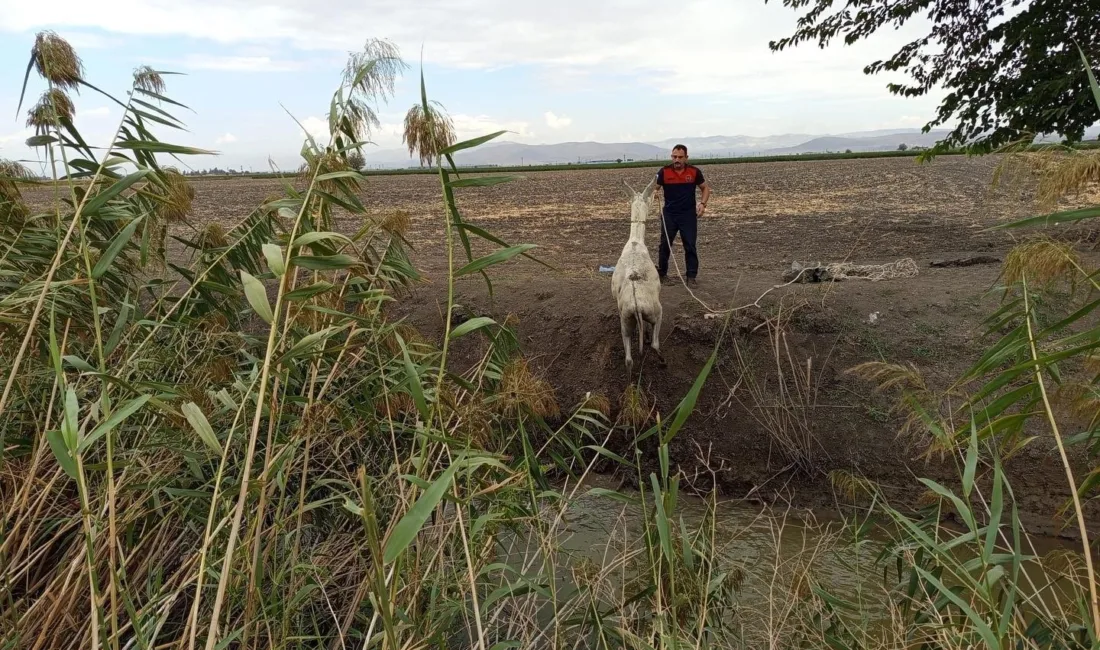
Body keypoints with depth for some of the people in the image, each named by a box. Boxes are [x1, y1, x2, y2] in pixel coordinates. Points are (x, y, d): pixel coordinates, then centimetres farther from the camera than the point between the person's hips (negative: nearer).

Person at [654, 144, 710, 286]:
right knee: (665, 244, 4)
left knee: (690, 245, -1)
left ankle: (691, 276, 8)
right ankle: (662, 274, 18)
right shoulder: (664, 171, -8)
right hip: (669, 214, 0)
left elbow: (705, 188, 8)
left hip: (689, 214, 0)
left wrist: (703, 203, -7)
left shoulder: (694, 171, -4)